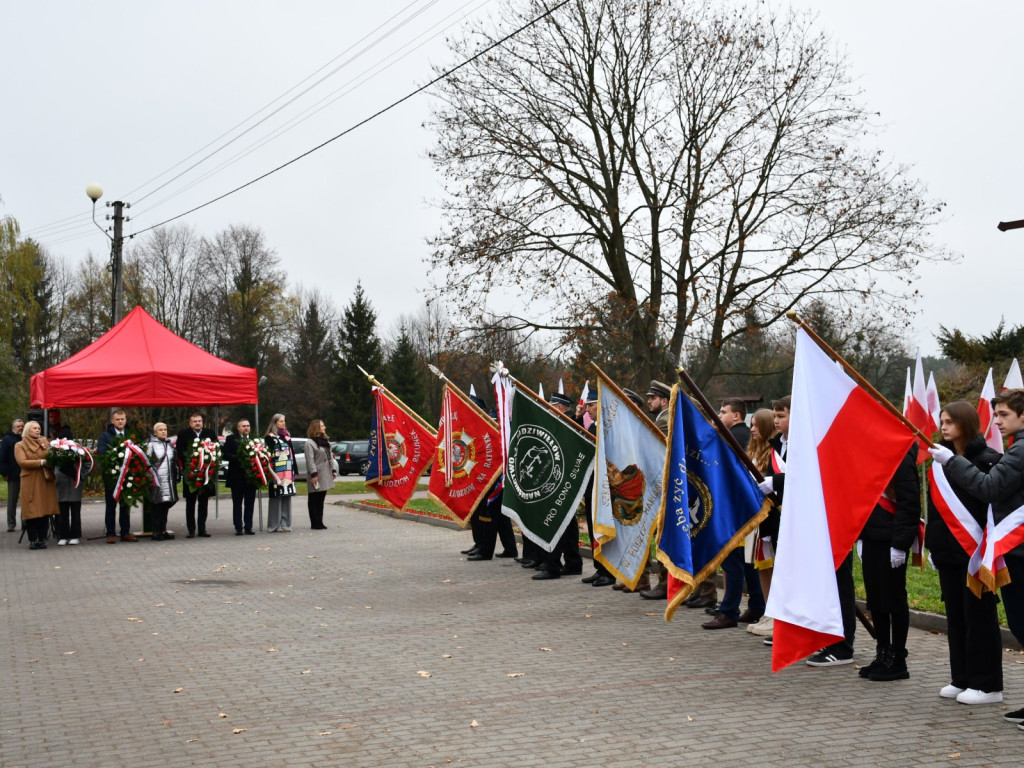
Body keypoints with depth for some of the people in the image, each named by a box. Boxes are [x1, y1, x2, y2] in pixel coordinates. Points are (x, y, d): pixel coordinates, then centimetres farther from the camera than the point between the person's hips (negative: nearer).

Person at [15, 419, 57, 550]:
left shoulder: (46, 443, 15)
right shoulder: (20, 445, 6)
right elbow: (22, 462, -8)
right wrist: (41, 462, -15)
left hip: (46, 481, 2)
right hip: (30, 482, -2)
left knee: (45, 511, 0)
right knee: (31, 512, -4)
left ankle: (42, 539, 6)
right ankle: (33, 540, 2)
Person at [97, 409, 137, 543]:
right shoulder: (105, 435, 1)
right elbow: (100, 451, -12)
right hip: (111, 475, -3)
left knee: (125, 505, 8)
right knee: (111, 505, 3)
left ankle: (125, 532, 14)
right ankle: (110, 534, 6)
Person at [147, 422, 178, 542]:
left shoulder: (170, 445, 17)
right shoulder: (151, 445, -2)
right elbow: (147, 462, -4)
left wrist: (176, 478, 16)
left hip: (169, 481, 6)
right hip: (157, 481, -6)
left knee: (166, 506, 7)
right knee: (157, 507, -5)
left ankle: (163, 530, 14)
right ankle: (156, 532, -1)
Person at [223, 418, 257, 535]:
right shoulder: (231, 439, 3)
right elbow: (226, 454, -6)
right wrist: (238, 458, -19)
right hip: (237, 476, -2)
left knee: (250, 503, 4)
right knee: (237, 503, 4)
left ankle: (248, 527, 10)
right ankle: (238, 528, 9)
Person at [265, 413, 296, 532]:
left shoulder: (287, 436, 18)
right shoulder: (270, 437, -4)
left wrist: (294, 470, 16)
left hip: (288, 471, 7)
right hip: (277, 471, -7)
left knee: (287, 497, 6)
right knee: (276, 497, -7)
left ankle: (285, 524, 10)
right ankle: (274, 525, -3)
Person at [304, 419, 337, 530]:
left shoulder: (326, 441, 17)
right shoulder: (310, 443, -9)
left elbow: (330, 457, 19)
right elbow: (310, 460, -15)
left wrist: (333, 470, 13)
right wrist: (313, 474, -20)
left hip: (325, 474, 8)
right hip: (316, 475, -8)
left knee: (321, 499, 11)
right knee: (314, 500, -2)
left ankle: (319, 522, 16)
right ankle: (315, 524, 1)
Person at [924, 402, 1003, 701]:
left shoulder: (987, 460, -9)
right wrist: (932, 544, 12)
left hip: (975, 549, -6)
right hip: (947, 549, 7)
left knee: (979, 614, 0)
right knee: (955, 614, 10)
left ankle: (986, 682, 9)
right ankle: (961, 678, 19)